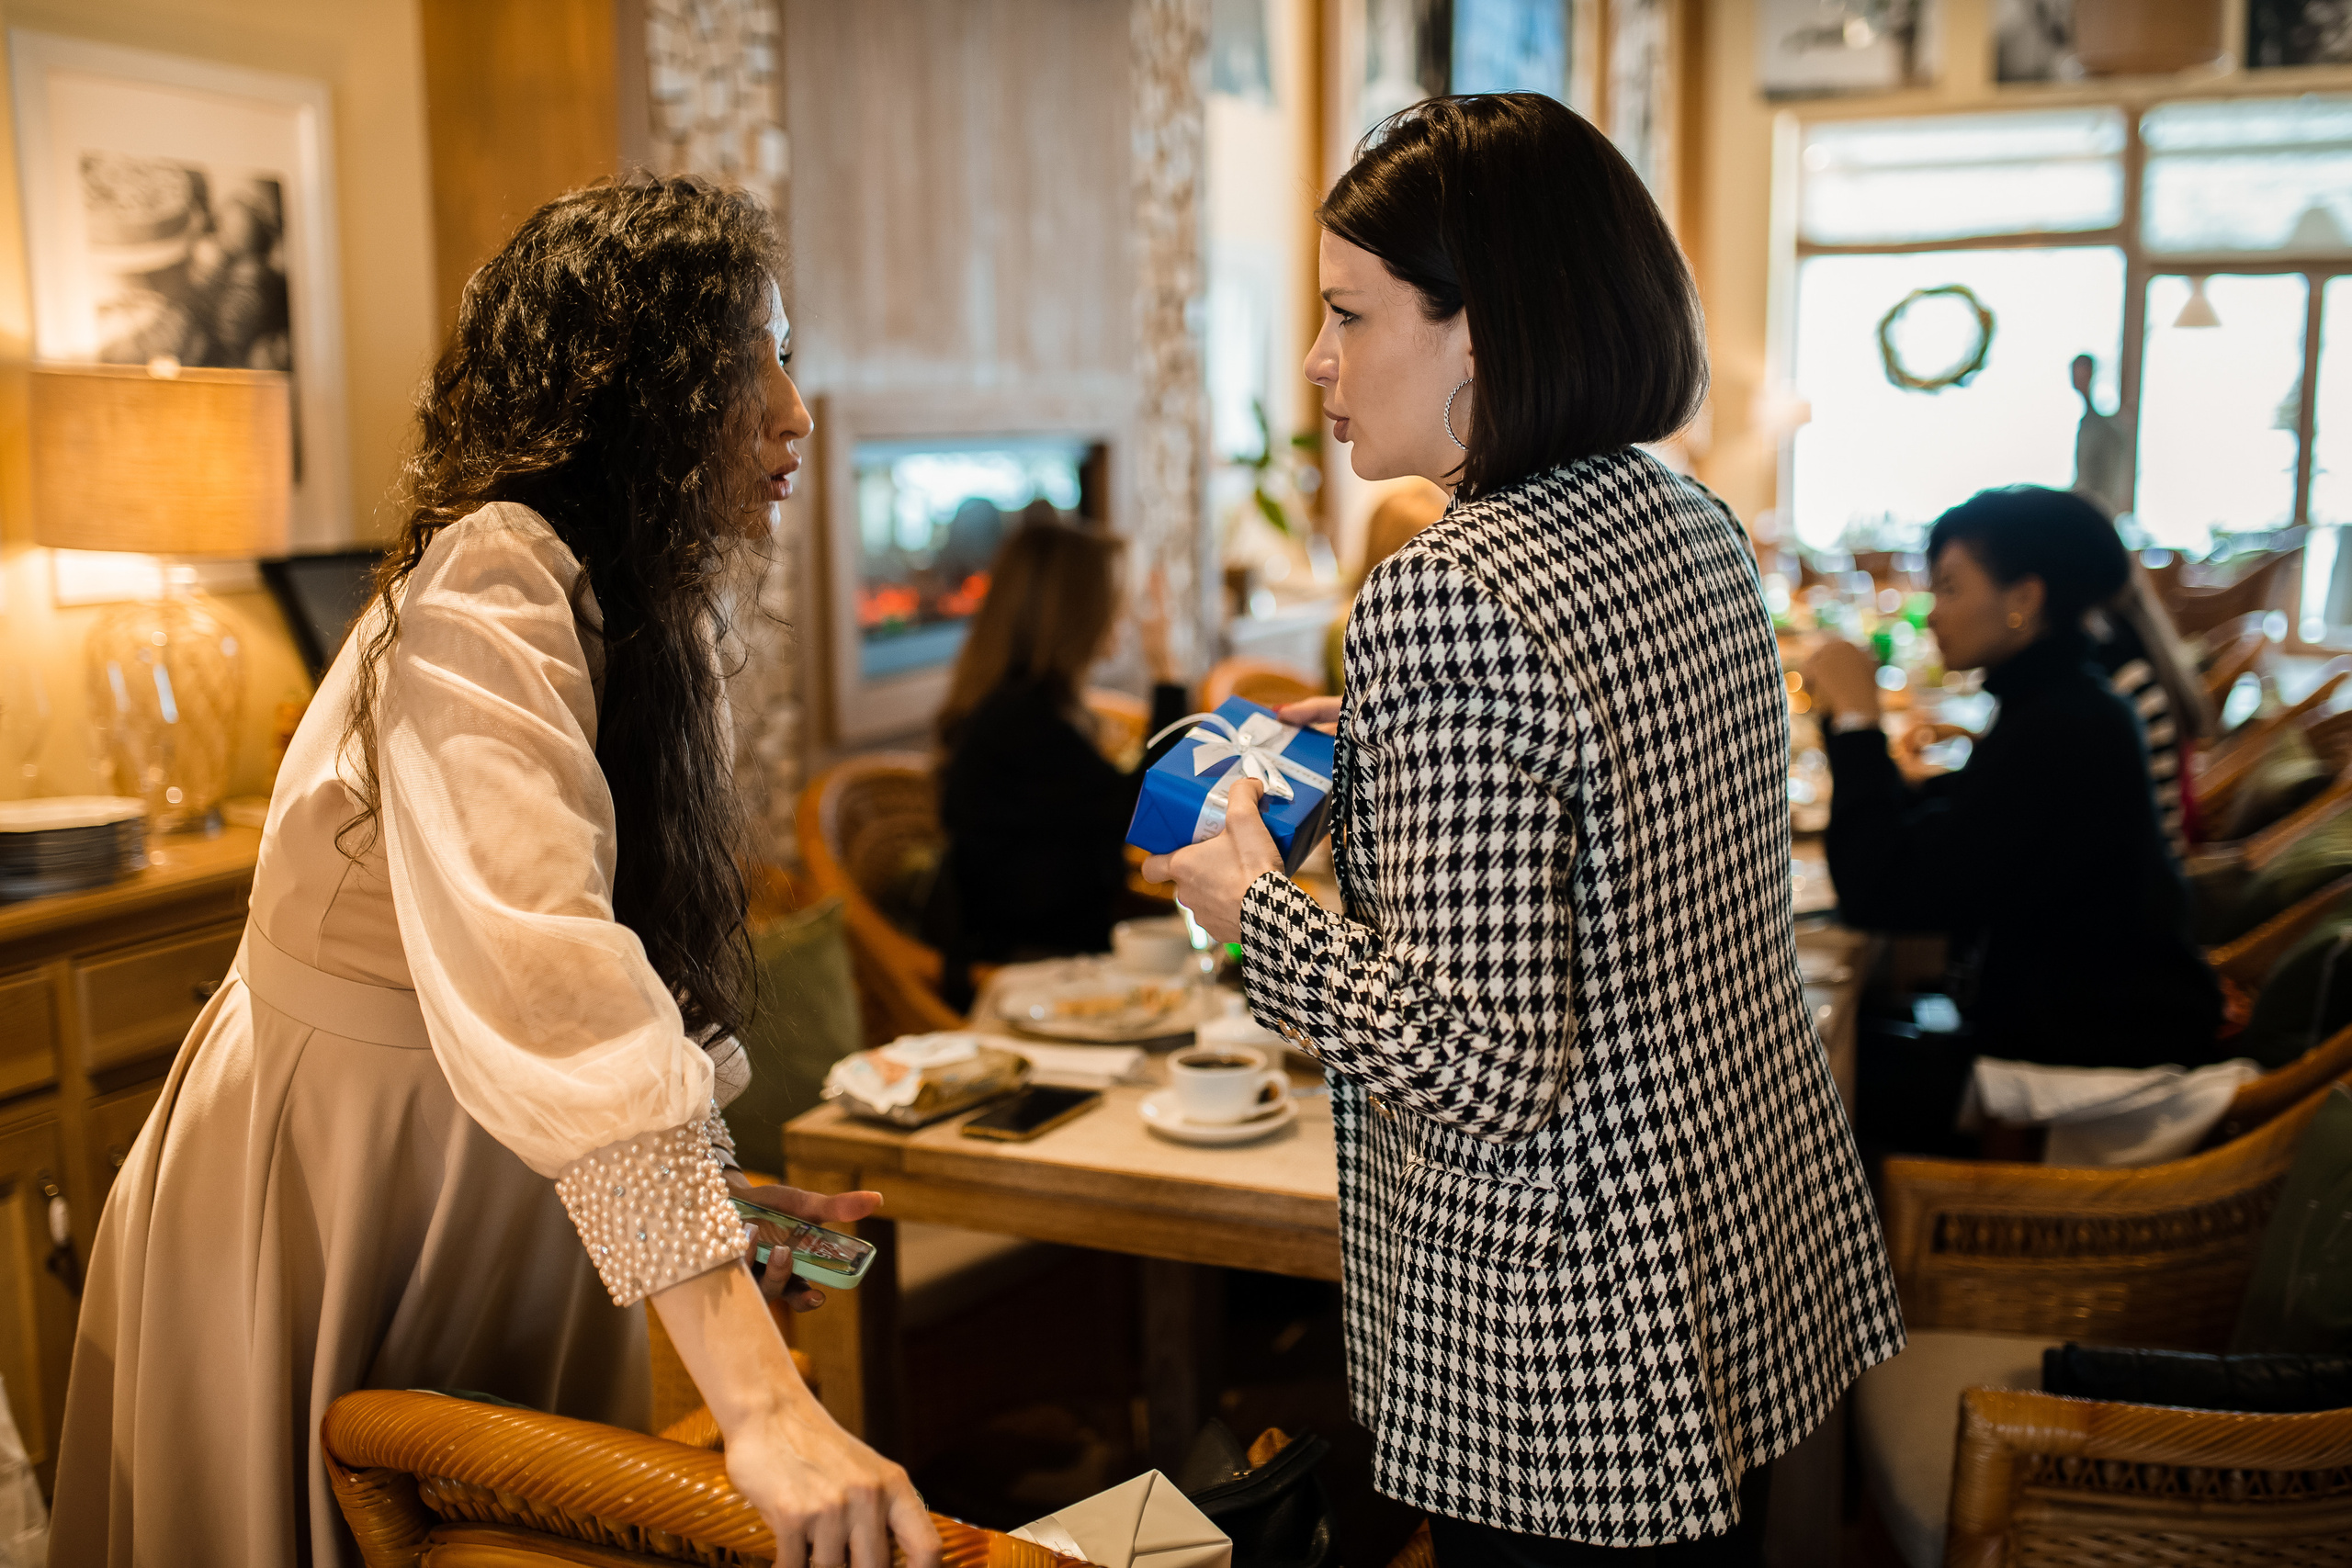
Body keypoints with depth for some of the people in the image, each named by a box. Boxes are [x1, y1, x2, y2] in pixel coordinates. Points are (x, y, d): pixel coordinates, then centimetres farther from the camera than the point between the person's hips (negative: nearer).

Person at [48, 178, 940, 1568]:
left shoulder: (652, 616, 3)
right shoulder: (486, 586, -26)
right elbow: (538, 978, -40)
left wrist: (707, 1186, 3)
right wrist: (762, 1398, -45)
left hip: (508, 1206, 8)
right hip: (321, 1205, -8)